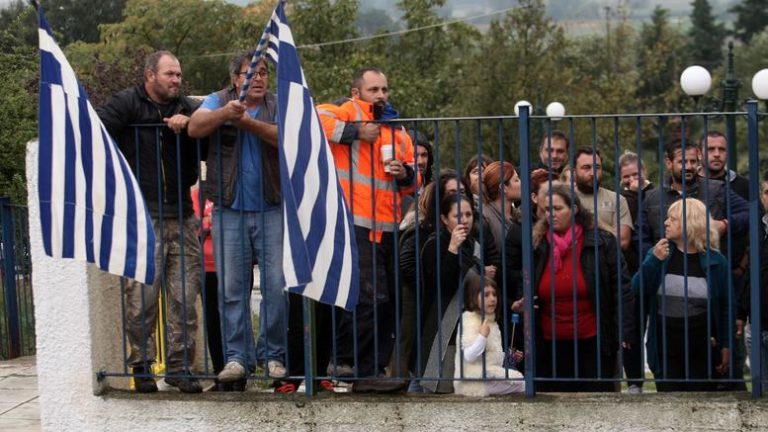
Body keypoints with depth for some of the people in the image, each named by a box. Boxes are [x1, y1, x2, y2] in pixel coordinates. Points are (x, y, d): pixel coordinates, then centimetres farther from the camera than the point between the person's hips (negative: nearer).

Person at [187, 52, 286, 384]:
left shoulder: (278, 105, 6)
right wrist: (225, 113, -29)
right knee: (231, 288, 1)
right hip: (229, 211, 0)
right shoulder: (219, 101, 7)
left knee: (276, 285, -1)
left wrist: (247, 121, -25)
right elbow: (195, 127, -11)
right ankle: (237, 356, 7)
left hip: (271, 210, 0)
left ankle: (273, 354, 10)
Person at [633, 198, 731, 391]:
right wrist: (654, 260, -20)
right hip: (665, 349, 2)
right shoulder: (658, 253, 3)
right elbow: (637, 289, -7)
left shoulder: (715, 261, -3)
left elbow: (725, 306, 2)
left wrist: (725, 346, 1)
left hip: (702, 349, -1)